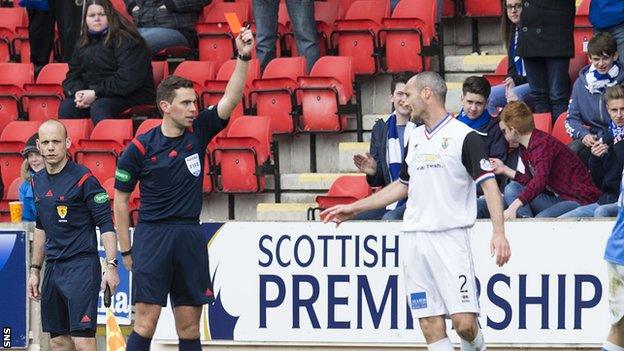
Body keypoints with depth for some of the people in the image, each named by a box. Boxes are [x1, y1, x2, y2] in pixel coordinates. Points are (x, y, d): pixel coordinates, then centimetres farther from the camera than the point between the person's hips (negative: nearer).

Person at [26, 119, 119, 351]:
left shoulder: (83, 179, -10)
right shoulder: (38, 182, 11)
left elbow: (106, 224, -10)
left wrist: (111, 266, -18)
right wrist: (35, 270, 21)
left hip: (82, 266, -7)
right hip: (53, 269, 7)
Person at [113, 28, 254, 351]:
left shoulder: (199, 132, 5)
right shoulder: (140, 148, -5)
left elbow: (231, 98, -5)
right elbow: (120, 200, 1)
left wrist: (244, 58, -18)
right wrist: (126, 250, 0)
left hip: (190, 236, 4)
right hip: (152, 236, -4)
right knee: (146, 321, -9)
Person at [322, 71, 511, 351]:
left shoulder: (464, 136, -4)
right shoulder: (415, 139, 18)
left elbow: (489, 184, -9)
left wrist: (499, 233, -21)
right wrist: (354, 208, 29)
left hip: (450, 237, -6)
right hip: (413, 240, 6)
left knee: (464, 323, -14)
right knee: (431, 326, -2)